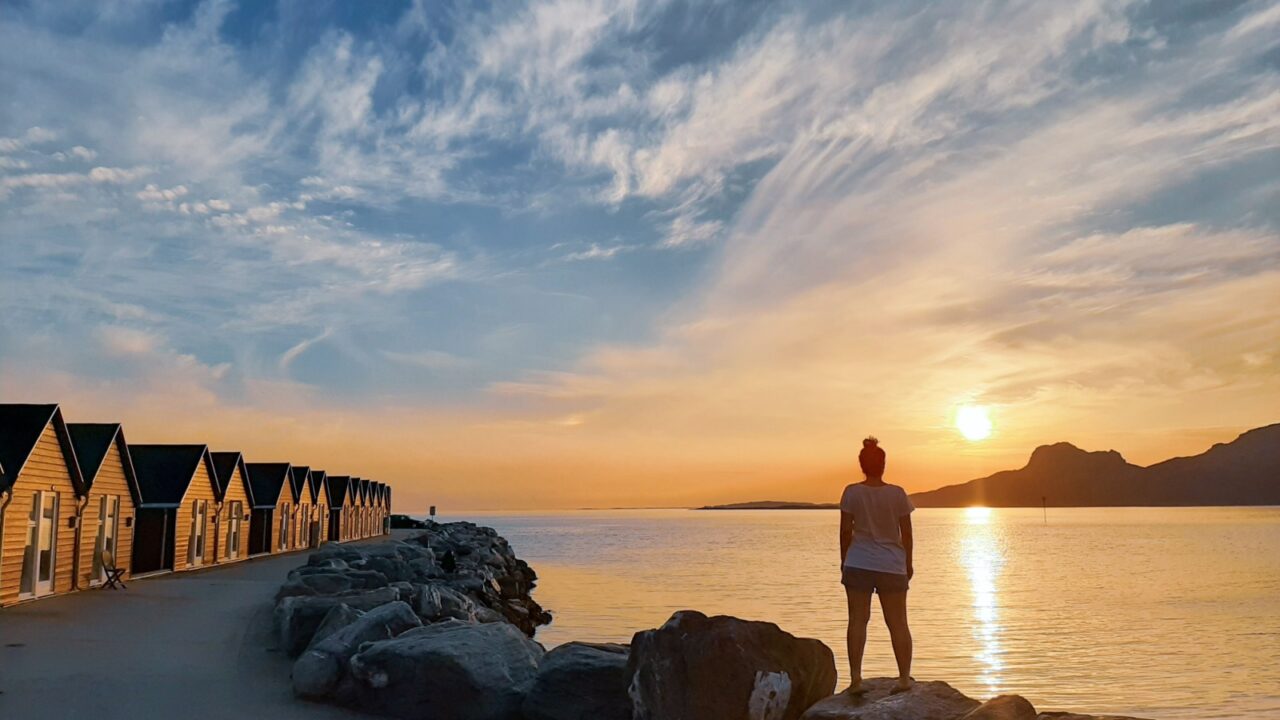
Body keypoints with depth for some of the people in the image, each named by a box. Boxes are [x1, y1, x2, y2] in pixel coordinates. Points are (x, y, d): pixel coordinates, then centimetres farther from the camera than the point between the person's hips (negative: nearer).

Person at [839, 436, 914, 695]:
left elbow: (845, 530, -3)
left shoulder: (852, 492, -6)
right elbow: (906, 532, 0)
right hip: (892, 566, 1)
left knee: (858, 620, 2)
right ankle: (905, 677, 12)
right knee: (898, 622, 9)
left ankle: (856, 678, -1)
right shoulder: (897, 493, -5)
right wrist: (908, 562, 11)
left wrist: (844, 560, 9)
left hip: (858, 563, 0)